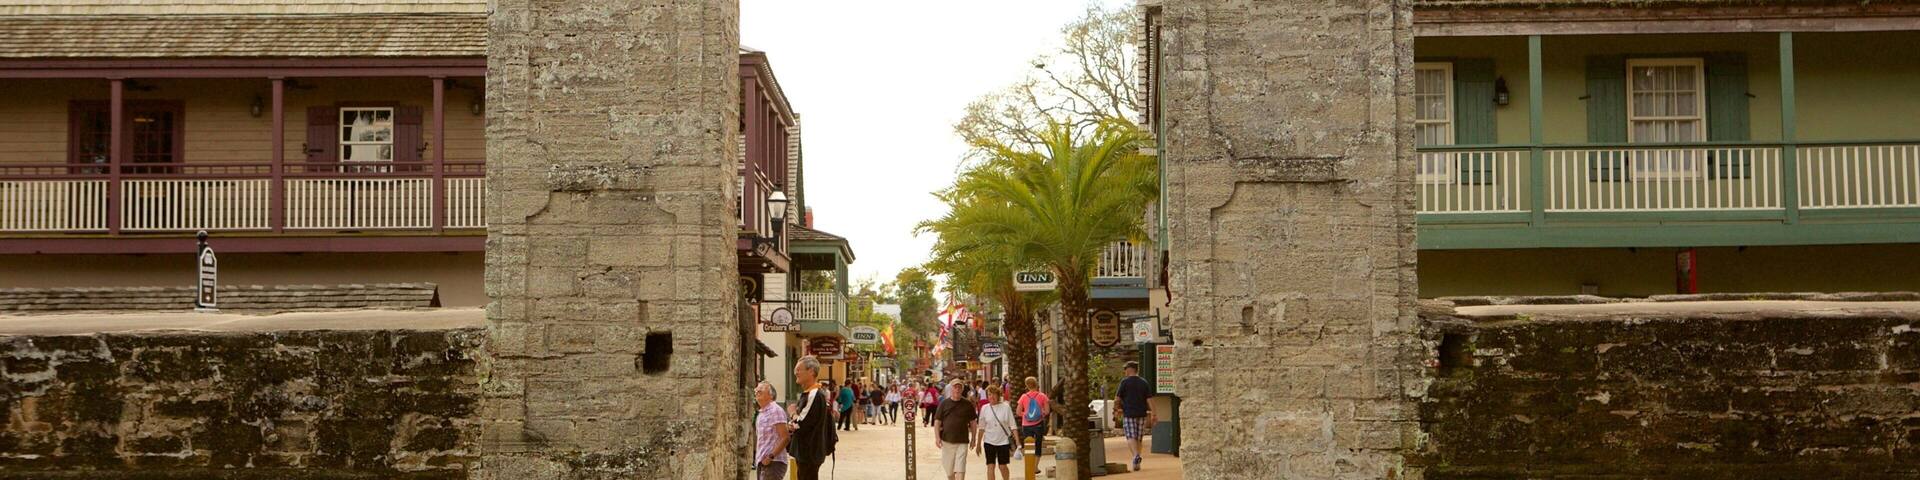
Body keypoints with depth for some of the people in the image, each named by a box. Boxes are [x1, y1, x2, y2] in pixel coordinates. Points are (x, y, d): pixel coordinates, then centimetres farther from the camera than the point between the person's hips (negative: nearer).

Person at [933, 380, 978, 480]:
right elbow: (937, 421, 3)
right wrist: (937, 437, -7)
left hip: (962, 441, -1)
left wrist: (973, 439, 9)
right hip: (947, 441, 1)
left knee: (960, 469, -10)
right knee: (949, 469, 12)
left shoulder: (968, 405, 3)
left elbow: (972, 423, 10)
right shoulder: (944, 404, 2)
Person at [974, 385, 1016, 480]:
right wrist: (979, 443, 8)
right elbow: (981, 427, 7)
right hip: (989, 441, 1)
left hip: (1003, 441, -1)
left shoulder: (1006, 407, -6)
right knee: (990, 466, -4)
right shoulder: (984, 408, -1)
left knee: (1002, 466, 6)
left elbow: (1012, 425, -3)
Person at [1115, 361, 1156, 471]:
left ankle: (1136, 455, -31)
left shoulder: (1125, 382, -5)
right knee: (1139, 438, 11)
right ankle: (1136, 463, 14)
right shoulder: (1144, 382, 8)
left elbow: (1117, 398, -5)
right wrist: (1152, 414, 4)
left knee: (1131, 437, -7)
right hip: (1141, 414, 4)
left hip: (1129, 414, -4)